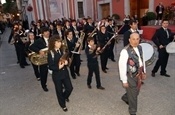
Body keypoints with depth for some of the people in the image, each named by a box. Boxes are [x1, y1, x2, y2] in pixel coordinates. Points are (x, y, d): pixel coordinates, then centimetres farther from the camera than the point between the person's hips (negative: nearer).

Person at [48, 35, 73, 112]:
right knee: (59, 90, 11)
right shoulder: (51, 53, -16)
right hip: (56, 75, -5)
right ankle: (63, 105, 35)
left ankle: (65, 96, 45)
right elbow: (50, 67, -15)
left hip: (65, 72, 5)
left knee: (70, 88, 11)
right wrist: (58, 67, -28)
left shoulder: (62, 50, 1)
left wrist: (66, 62, -10)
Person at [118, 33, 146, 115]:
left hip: (139, 74, 7)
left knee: (136, 91, 25)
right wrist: (124, 80, -18)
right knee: (133, 94, 9)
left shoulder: (139, 48, -1)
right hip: (130, 76, -7)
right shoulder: (125, 51, -26)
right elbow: (122, 66, -22)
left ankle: (125, 98, 56)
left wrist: (144, 72, 16)